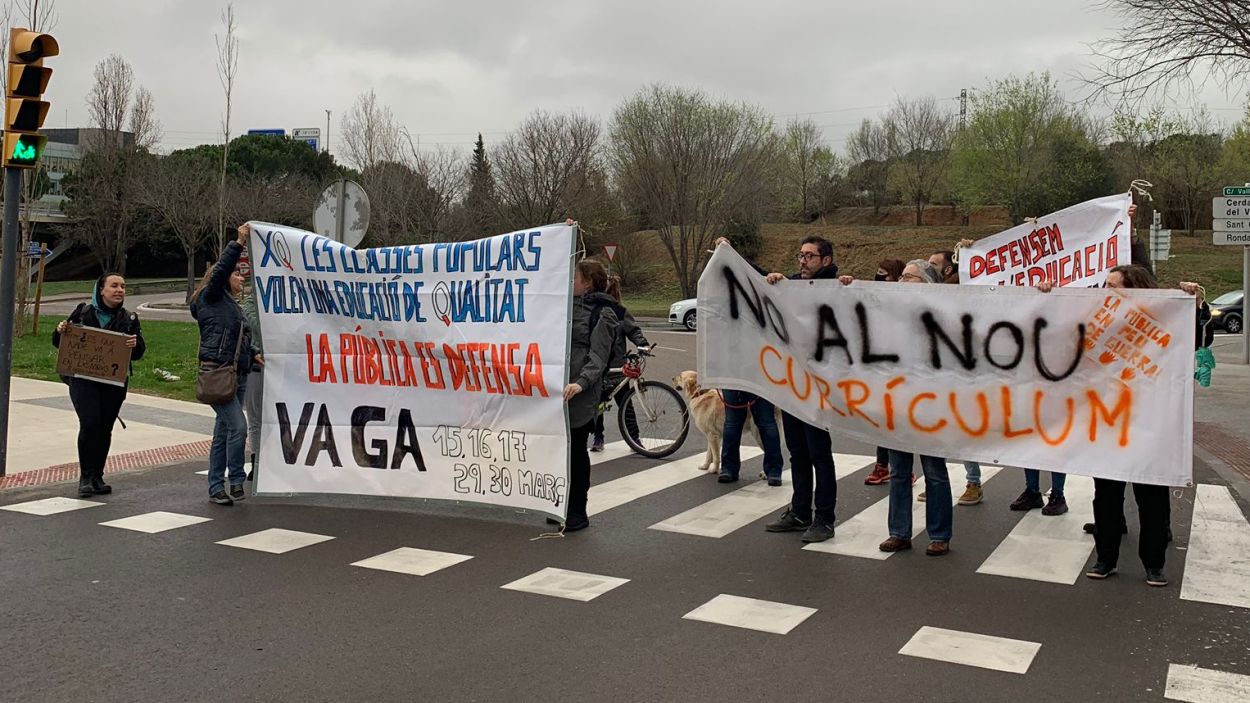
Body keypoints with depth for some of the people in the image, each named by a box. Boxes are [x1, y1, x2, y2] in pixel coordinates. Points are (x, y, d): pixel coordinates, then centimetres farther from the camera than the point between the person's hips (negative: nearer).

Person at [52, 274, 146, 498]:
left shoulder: (129, 319, 8)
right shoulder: (83, 312, 5)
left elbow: (138, 353, 3)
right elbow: (59, 343, 11)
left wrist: (135, 345, -20)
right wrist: (60, 331, -12)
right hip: (83, 380, -2)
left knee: (105, 429, 5)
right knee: (90, 424, -16)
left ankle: (97, 477, 18)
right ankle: (85, 476, -3)